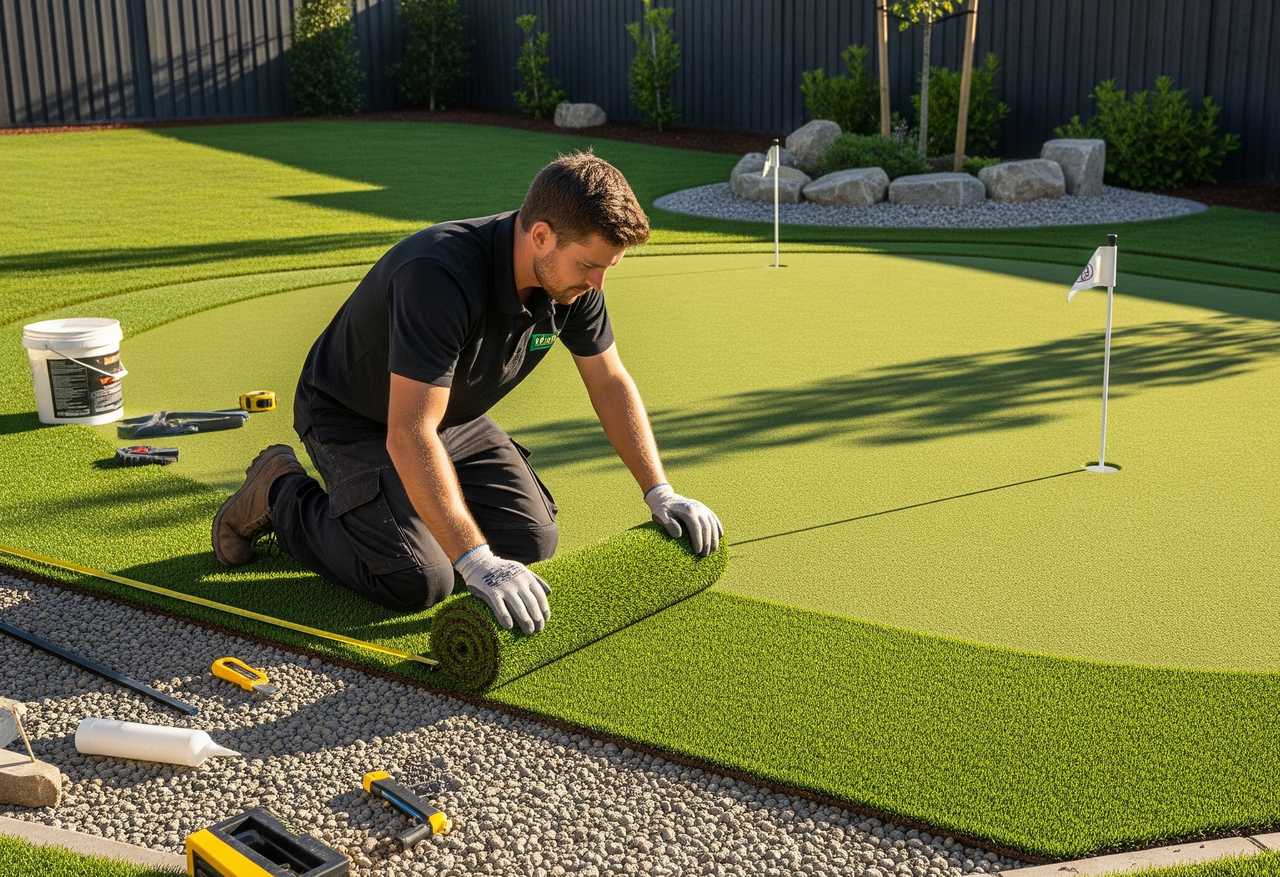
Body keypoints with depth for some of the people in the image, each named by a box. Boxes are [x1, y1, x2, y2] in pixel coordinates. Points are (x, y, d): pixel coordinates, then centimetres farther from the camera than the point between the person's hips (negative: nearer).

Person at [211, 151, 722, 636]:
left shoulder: (572, 277, -16)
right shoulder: (439, 277, -39)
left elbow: (610, 383, -1)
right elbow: (409, 435, -43)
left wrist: (659, 493, -6)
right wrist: (478, 564, -48)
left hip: (455, 415, 7)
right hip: (354, 419, -7)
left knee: (532, 539, -5)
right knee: (418, 579, -20)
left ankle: (420, 500, 20)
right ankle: (282, 495, 4)